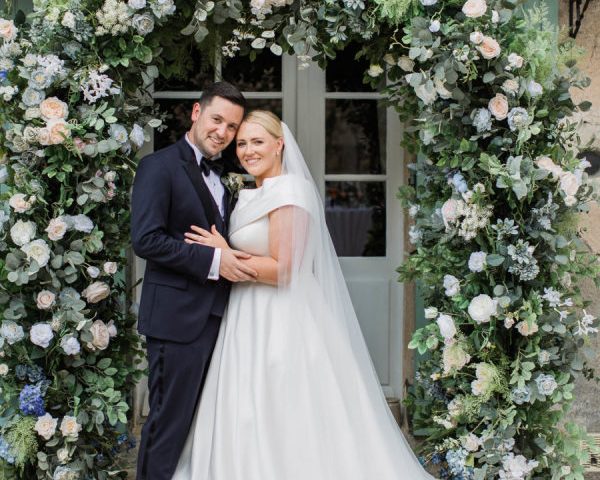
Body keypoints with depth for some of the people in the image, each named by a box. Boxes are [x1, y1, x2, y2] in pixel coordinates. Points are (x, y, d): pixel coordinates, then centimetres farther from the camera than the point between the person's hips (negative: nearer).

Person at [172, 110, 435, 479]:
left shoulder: (288, 190, -13)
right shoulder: (254, 196, 15)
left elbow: (283, 270, -19)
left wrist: (224, 256, -13)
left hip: (281, 325, -9)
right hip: (253, 323, 9)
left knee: (280, 426, -4)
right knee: (248, 431, 11)